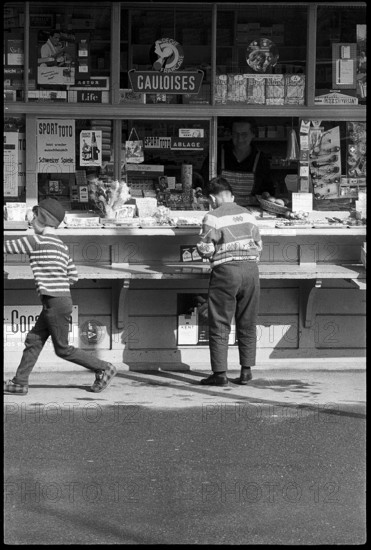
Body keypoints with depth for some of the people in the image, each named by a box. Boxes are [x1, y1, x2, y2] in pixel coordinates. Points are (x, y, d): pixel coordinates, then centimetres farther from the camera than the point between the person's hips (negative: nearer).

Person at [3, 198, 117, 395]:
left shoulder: (37, 241, -12)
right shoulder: (60, 245, 14)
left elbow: (9, 247, -6)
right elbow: (73, 277, 16)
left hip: (55, 303, -9)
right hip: (62, 299, 9)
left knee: (62, 349, 0)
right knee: (33, 340, 11)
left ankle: (103, 368, 4)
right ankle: (20, 382, 13)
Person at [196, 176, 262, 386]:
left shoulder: (213, 217, -4)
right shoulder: (248, 215, 13)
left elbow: (206, 249, -7)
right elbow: (259, 246, 16)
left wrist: (203, 249, 14)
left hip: (226, 271, -5)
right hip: (251, 269, 5)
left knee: (220, 325, 1)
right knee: (247, 324, 12)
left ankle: (220, 373, 0)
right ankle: (246, 370, 13)